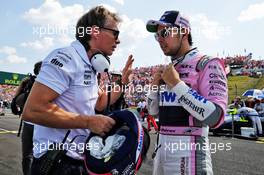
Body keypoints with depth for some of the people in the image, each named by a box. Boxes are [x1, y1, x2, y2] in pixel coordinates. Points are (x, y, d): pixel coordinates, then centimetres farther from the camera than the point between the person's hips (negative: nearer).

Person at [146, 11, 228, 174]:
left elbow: (215, 117, -23)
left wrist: (177, 84, -20)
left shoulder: (208, 64, -11)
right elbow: (153, 110, 16)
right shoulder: (168, 69, 9)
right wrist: (155, 85, -1)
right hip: (162, 147, 7)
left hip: (189, 151, -7)